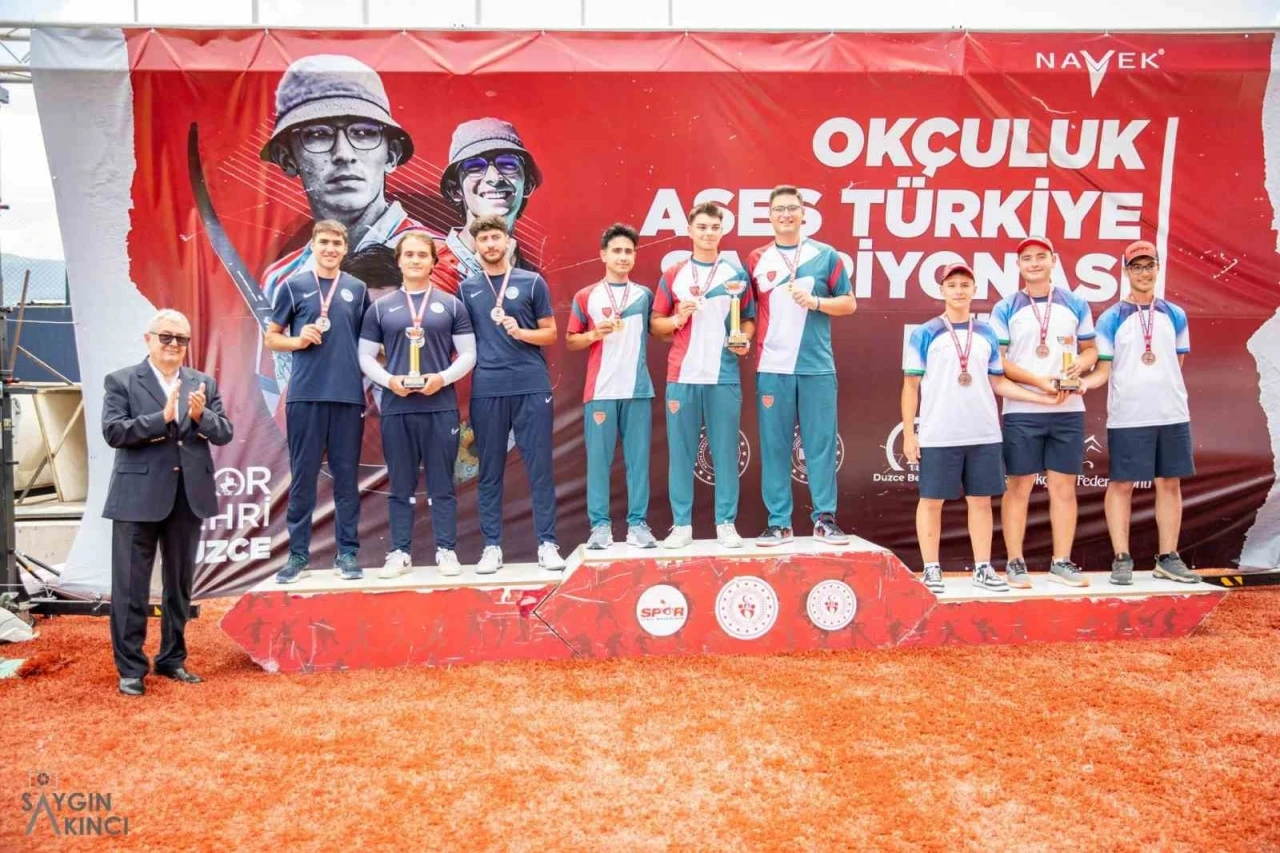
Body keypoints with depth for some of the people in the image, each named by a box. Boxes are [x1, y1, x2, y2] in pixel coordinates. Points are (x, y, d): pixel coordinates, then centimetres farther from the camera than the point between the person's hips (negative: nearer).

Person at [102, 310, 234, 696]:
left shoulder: (204, 383, 10)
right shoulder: (122, 381, 0)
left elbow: (225, 434, 4)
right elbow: (113, 432, -11)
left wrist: (201, 416, -15)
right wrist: (162, 418, -21)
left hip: (189, 496, 4)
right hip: (139, 496, -3)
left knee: (180, 584, 13)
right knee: (131, 587, 2)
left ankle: (172, 659, 26)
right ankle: (130, 668, 13)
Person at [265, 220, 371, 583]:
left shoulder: (357, 289, 10)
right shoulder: (293, 287, 6)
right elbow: (271, 337, 9)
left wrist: (368, 384, 4)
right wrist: (299, 340, -10)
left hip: (349, 395, 1)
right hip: (305, 394, -1)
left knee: (346, 476, 4)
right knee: (303, 476, 3)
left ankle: (347, 553, 11)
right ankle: (298, 554, 11)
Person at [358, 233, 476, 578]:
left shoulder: (451, 305, 7)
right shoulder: (380, 308, 10)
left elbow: (468, 355, 4)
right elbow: (365, 357, 8)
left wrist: (443, 378, -13)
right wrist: (388, 380, -10)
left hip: (441, 406, -1)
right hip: (396, 407, 1)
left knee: (442, 484, 3)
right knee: (400, 485, 6)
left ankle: (446, 550, 11)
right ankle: (400, 552, 14)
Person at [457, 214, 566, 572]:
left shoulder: (532, 282, 6)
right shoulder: (467, 289, 12)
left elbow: (550, 334, 7)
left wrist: (521, 332, -11)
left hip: (532, 387, -1)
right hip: (486, 390, 2)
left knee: (540, 467, 1)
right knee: (490, 470, 5)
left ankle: (547, 543, 8)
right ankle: (492, 546, 13)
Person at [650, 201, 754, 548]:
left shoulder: (736, 273, 9)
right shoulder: (672, 275, 9)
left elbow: (749, 318, 12)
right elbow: (655, 324, 10)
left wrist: (745, 341, -8)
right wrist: (677, 319, -9)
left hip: (724, 375, 0)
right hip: (682, 376, 0)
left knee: (725, 450, 2)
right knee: (681, 451, 2)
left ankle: (726, 523, 11)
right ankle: (681, 524, 10)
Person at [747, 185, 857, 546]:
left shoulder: (826, 255, 7)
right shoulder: (756, 259, 10)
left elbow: (849, 303, 8)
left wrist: (816, 302, -8)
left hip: (817, 366, 0)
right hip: (772, 367, 1)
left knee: (821, 443, 2)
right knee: (774, 445, 2)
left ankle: (825, 518, 11)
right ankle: (778, 522, 9)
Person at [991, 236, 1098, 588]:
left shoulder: (1075, 305, 10)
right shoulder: (1005, 309, 2)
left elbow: (1091, 348, 14)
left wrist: (1082, 364, -9)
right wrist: (1038, 380, -15)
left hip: (1069, 409, 3)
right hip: (1021, 411, -2)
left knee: (1064, 486, 6)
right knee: (1018, 487, 0)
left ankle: (1062, 562, 15)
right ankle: (1015, 563, 8)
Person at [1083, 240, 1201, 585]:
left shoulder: (1175, 316, 10)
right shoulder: (1111, 319, 1)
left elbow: (1176, 364, 16)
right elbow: (1103, 370, -3)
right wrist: (1081, 383, -20)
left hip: (1172, 414, 4)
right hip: (1127, 417, -3)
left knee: (1170, 483, 7)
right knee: (1121, 485, 0)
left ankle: (1168, 557, 16)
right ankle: (1122, 559, 8)